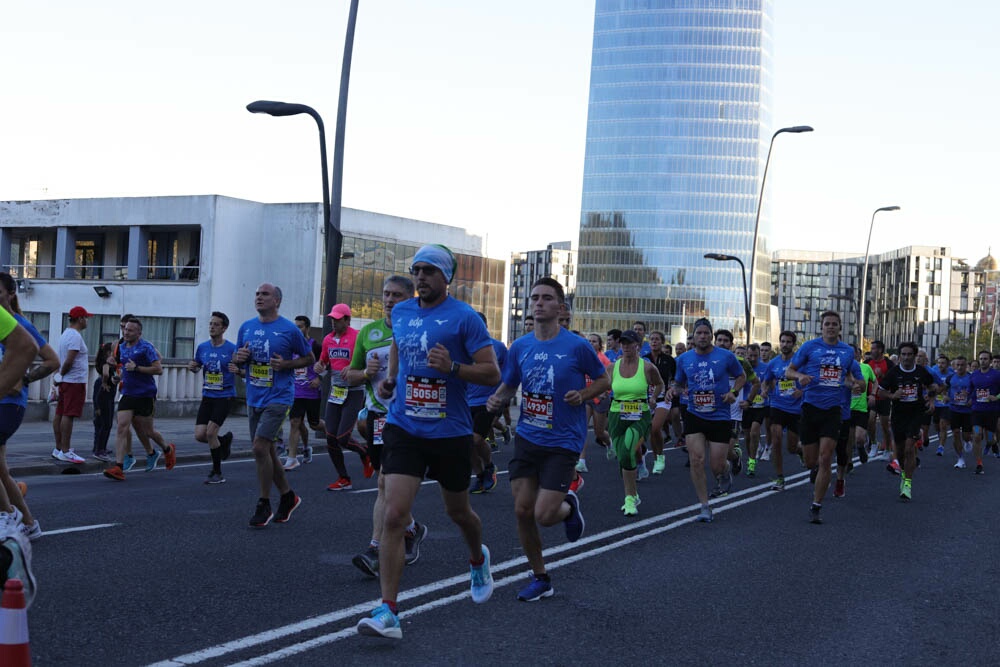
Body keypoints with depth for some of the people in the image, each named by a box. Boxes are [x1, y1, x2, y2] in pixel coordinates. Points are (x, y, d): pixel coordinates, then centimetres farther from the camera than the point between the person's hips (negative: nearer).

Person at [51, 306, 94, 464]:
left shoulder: (66, 334, 17)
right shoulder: (75, 336, -15)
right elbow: (69, 360, -21)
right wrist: (62, 373, -7)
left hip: (66, 380, 10)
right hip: (75, 380, -10)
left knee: (60, 414, 11)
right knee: (68, 415, -10)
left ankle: (59, 449, 17)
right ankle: (65, 451, -10)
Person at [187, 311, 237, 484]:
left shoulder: (232, 348, -9)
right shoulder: (202, 347, 6)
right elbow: (197, 367, 19)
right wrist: (192, 367, -3)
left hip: (225, 396, -5)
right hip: (207, 396, 5)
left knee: (210, 432, -12)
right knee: (199, 435, -3)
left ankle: (217, 473, 4)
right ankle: (224, 440, 29)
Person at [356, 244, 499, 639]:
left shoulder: (464, 318, -9)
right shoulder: (400, 313, 6)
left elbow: (492, 373, -10)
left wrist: (452, 367, -26)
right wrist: (389, 378, 10)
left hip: (451, 432, -2)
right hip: (404, 428, 3)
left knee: (458, 512, 18)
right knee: (393, 515, -12)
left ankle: (478, 560, 52)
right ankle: (388, 612, -10)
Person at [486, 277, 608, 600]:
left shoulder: (577, 346, -9)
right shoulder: (520, 347, 3)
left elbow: (603, 380, 3)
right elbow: (508, 386, 14)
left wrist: (583, 395, -16)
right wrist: (497, 398, -8)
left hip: (562, 442, -4)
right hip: (527, 438, 4)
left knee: (544, 515, -11)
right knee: (522, 511, 3)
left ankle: (569, 506, 27)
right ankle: (540, 578, 22)